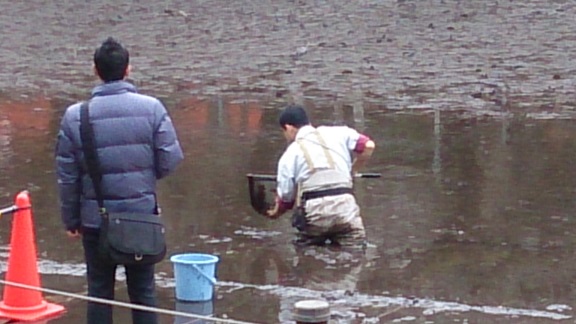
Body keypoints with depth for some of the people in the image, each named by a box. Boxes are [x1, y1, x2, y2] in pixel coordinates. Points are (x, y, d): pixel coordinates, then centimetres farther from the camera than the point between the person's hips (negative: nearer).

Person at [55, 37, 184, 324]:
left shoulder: (75, 116, -5)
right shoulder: (151, 108, -8)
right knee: (143, 290, 9)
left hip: (95, 218, 0)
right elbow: (170, 160, -6)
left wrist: (70, 219, 10)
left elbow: (66, 175, -1)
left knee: (99, 291, 9)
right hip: (142, 214, 0)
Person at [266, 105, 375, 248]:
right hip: (345, 204, 1)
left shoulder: (290, 154, 12)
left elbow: (286, 196, 13)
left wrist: (275, 212, 34)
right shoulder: (337, 133, 16)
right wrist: (352, 171, 23)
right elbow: (368, 145, 7)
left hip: (315, 210, -1)